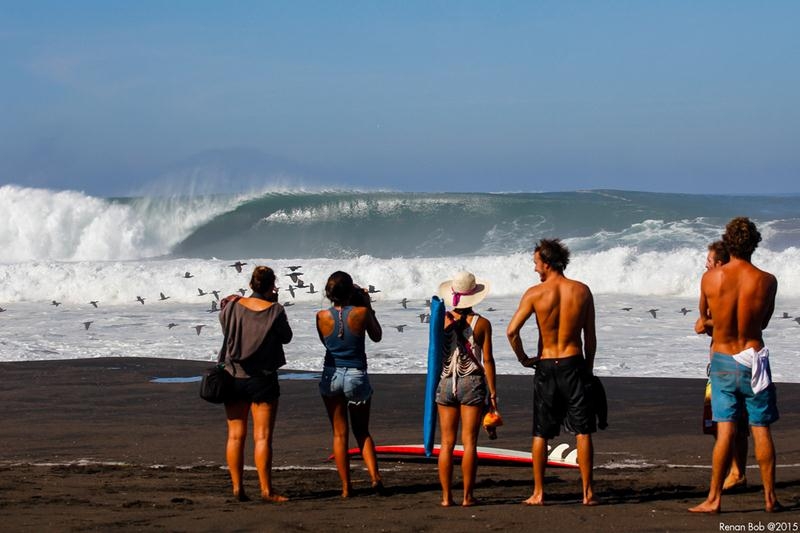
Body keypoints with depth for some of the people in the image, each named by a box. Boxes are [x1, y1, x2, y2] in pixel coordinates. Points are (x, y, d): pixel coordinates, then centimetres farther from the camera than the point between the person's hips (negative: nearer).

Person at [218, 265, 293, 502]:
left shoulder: (233, 306, -3)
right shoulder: (275, 311, -10)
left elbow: (223, 321, 15)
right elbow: (286, 337, 4)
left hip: (233, 377, 3)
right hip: (262, 380, -3)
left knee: (235, 435, 7)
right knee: (262, 437, -2)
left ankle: (237, 488, 6)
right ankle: (266, 489, -4)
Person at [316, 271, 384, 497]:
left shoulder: (322, 316, -7)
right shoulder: (361, 313, -12)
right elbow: (377, 336, 6)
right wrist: (368, 306, 9)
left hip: (332, 376, 1)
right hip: (357, 376, -1)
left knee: (340, 433, 7)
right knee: (362, 431, 14)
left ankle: (346, 487, 6)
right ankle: (375, 476, -5)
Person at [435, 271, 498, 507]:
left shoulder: (442, 321, 0)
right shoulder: (482, 324, -4)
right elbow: (487, 360, -4)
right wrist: (492, 391, 0)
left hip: (445, 383, 2)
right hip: (472, 383, -2)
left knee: (447, 443, 6)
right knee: (469, 442, 0)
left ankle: (446, 496, 5)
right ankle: (467, 496, 0)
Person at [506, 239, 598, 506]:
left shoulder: (535, 293, -7)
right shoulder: (582, 291, 0)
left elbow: (512, 330, -12)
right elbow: (590, 336, 4)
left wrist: (523, 359, 3)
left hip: (546, 367, -1)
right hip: (574, 364, 1)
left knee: (541, 434, 8)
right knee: (583, 432, 5)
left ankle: (538, 493, 9)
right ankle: (588, 492, 2)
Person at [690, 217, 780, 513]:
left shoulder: (710, 278, -7)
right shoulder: (767, 281, -8)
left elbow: (703, 315, 10)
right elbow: (764, 321, 6)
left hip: (722, 359, 1)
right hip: (754, 360, 0)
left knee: (725, 432, 0)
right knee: (761, 430, 7)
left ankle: (714, 498, -2)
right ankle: (770, 497, 12)